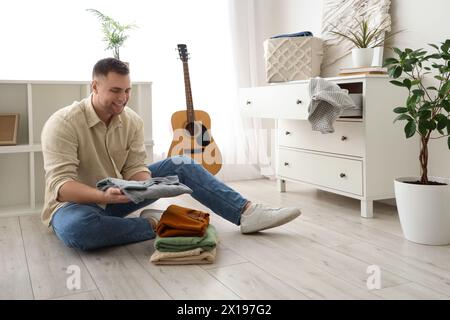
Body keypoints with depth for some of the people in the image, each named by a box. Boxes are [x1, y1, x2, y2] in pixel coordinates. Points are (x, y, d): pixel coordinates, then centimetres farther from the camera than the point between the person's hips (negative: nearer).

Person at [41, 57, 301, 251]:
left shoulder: (132, 120, -5)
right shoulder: (62, 124, -23)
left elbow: (135, 168, -8)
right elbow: (60, 185, -29)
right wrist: (104, 196, -45)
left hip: (120, 196, 5)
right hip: (78, 203, -5)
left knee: (181, 165, -9)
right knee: (76, 227, -44)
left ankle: (247, 213, -15)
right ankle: (153, 225, -23)